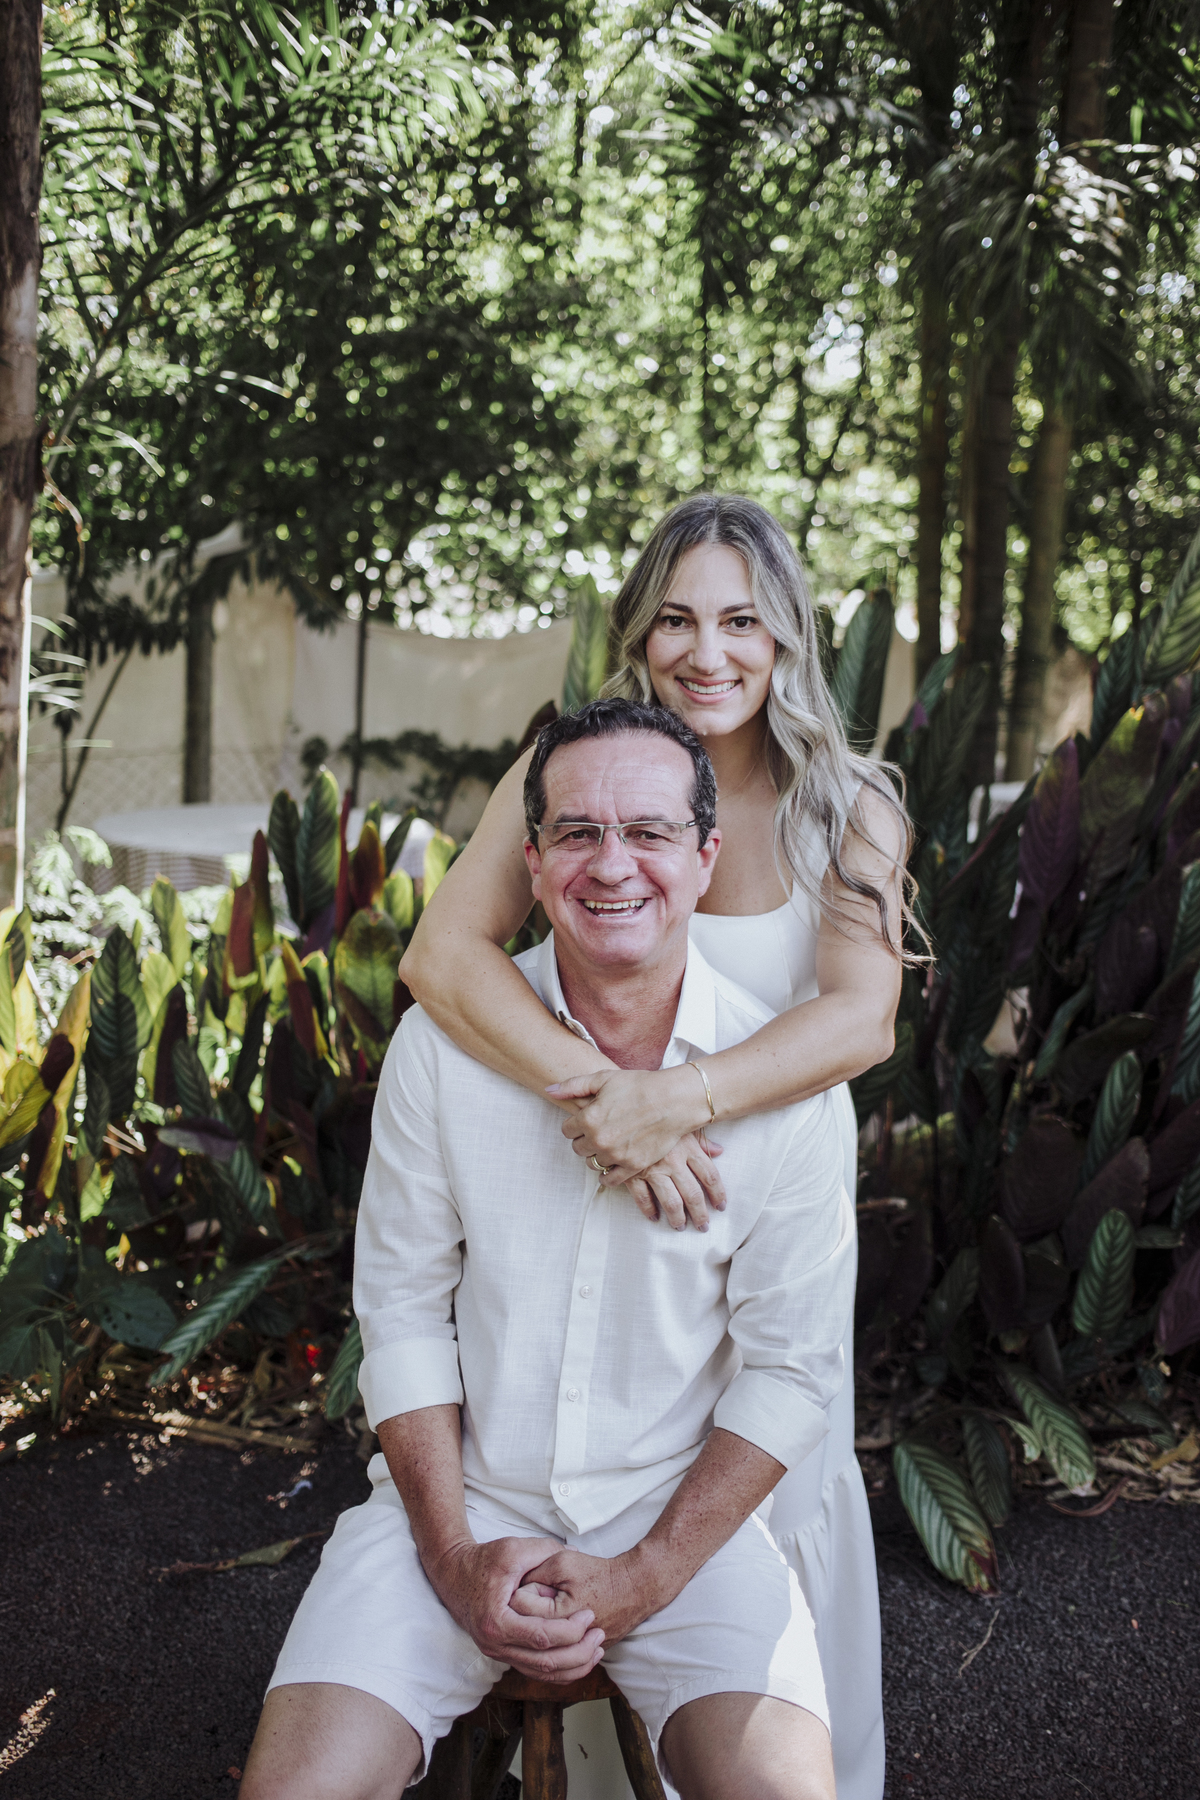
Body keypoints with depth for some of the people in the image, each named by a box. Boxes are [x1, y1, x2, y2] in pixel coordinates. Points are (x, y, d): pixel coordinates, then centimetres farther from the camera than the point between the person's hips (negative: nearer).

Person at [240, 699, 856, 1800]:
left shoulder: (779, 1078, -7)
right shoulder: (443, 1039, -5)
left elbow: (792, 1365, -4)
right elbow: (403, 1307, 0)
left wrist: (642, 1578, -11)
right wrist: (453, 1555, -8)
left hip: (686, 1506, 0)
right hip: (461, 1494, 1)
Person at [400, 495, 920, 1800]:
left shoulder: (848, 811, -11)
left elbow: (861, 1018, -25)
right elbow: (442, 952, -26)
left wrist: (680, 1099, -42)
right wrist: (599, 1096, -41)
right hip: (597, 1189, 0)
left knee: (788, 1474, 13)